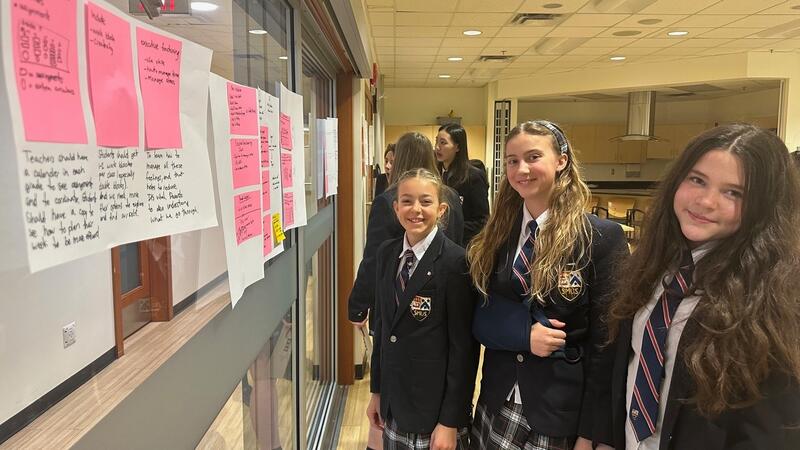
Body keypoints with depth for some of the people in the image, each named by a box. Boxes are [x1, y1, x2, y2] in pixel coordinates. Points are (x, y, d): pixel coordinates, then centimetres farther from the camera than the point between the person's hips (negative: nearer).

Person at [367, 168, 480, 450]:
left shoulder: (456, 262, -16)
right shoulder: (387, 253, 2)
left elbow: (464, 347, -15)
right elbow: (382, 323, 9)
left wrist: (450, 422, -13)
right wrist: (377, 390, 12)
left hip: (434, 406, -5)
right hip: (394, 403, 5)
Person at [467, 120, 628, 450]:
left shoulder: (602, 237, -11)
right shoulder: (496, 234, 2)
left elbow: (606, 341, -11)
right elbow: (480, 318, 2)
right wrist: (523, 334, -17)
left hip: (562, 414, -4)